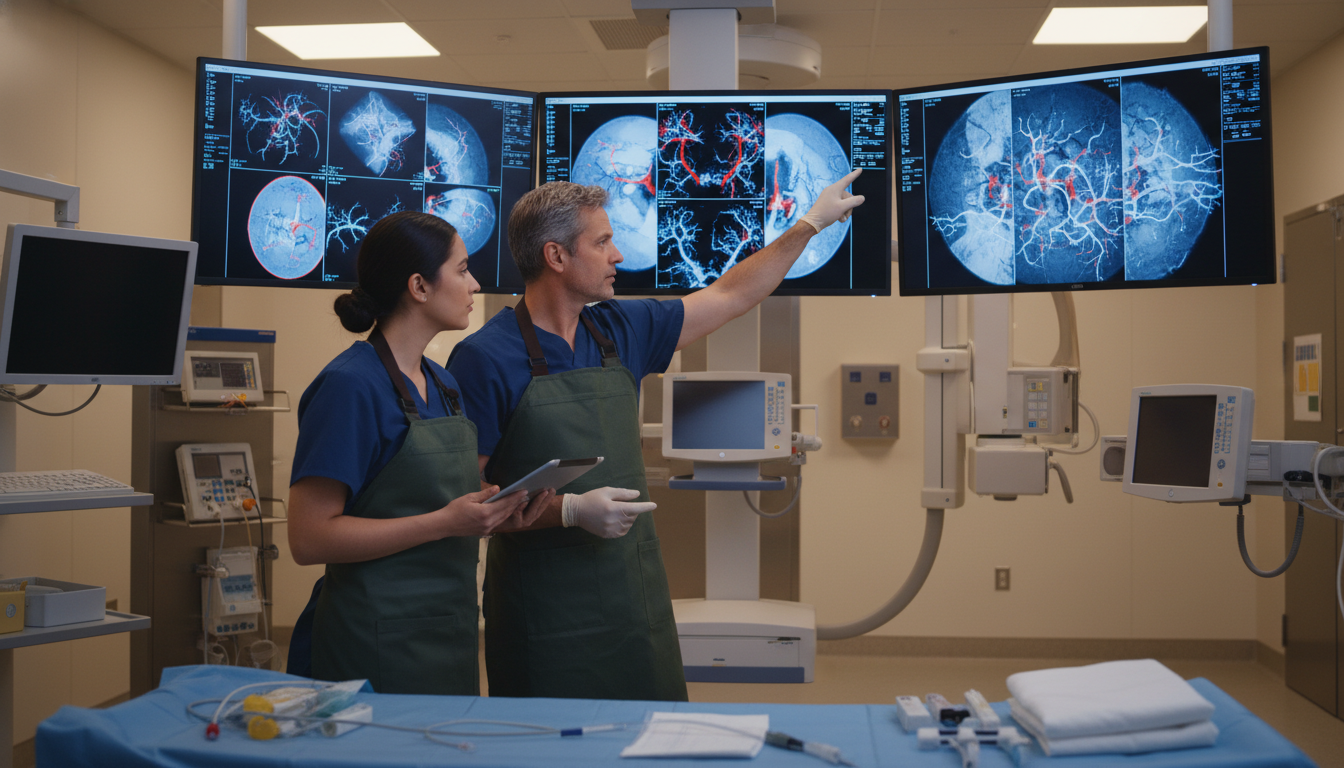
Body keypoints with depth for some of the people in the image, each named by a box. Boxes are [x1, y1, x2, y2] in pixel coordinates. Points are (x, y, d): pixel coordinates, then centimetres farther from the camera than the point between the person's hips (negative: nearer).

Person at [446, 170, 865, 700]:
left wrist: (811, 223, 22)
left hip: (637, 600, 6)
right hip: (545, 613, -6)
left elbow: (729, 296, 18)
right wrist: (570, 510, -21)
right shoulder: (485, 358, -11)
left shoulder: (620, 330, 7)